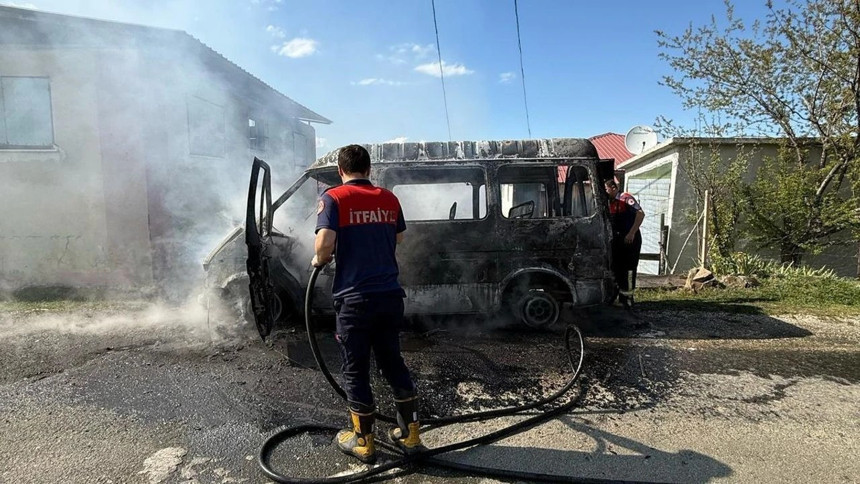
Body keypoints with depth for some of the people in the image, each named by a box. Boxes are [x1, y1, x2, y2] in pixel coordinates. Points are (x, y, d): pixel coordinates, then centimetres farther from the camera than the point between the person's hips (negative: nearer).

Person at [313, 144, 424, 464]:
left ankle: (363, 443, 24)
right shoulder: (389, 199, 7)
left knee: (355, 371, 10)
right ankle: (410, 435, 26)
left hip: (355, 298, -5)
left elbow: (324, 244, -19)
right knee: (393, 363, 18)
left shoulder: (334, 198, -7)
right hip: (390, 295, 5)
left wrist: (318, 261, 1)